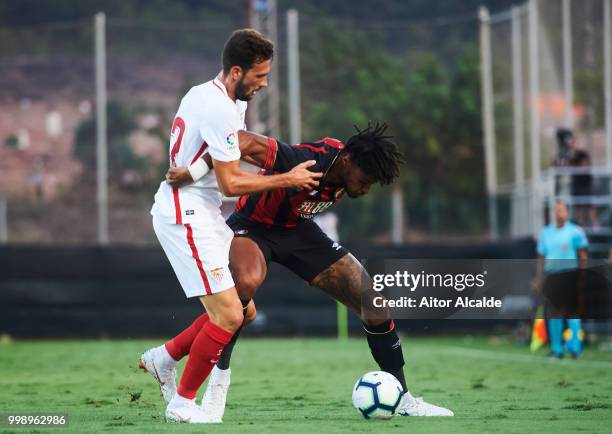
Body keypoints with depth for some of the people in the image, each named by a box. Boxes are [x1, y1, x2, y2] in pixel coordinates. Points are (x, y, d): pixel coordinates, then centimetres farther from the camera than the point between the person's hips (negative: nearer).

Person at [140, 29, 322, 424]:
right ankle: (183, 403, 2)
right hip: (187, 217, -10)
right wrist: (286, 180, -9)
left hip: (201, 213, 10)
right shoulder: (219, 109, -20)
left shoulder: (204, 94, 12)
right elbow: (231, 184, -18)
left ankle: (164, 358, 20)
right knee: (229, 317, -11)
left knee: (241, 309, 10)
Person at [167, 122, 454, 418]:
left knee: (373, 301, -2)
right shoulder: (304, 163, -36)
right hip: (252, 226, -7)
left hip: (296, 229, 7)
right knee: (247, 282, -42)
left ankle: (403, 401, 10)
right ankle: (218, 380, -27)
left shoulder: (348, 170, -11)